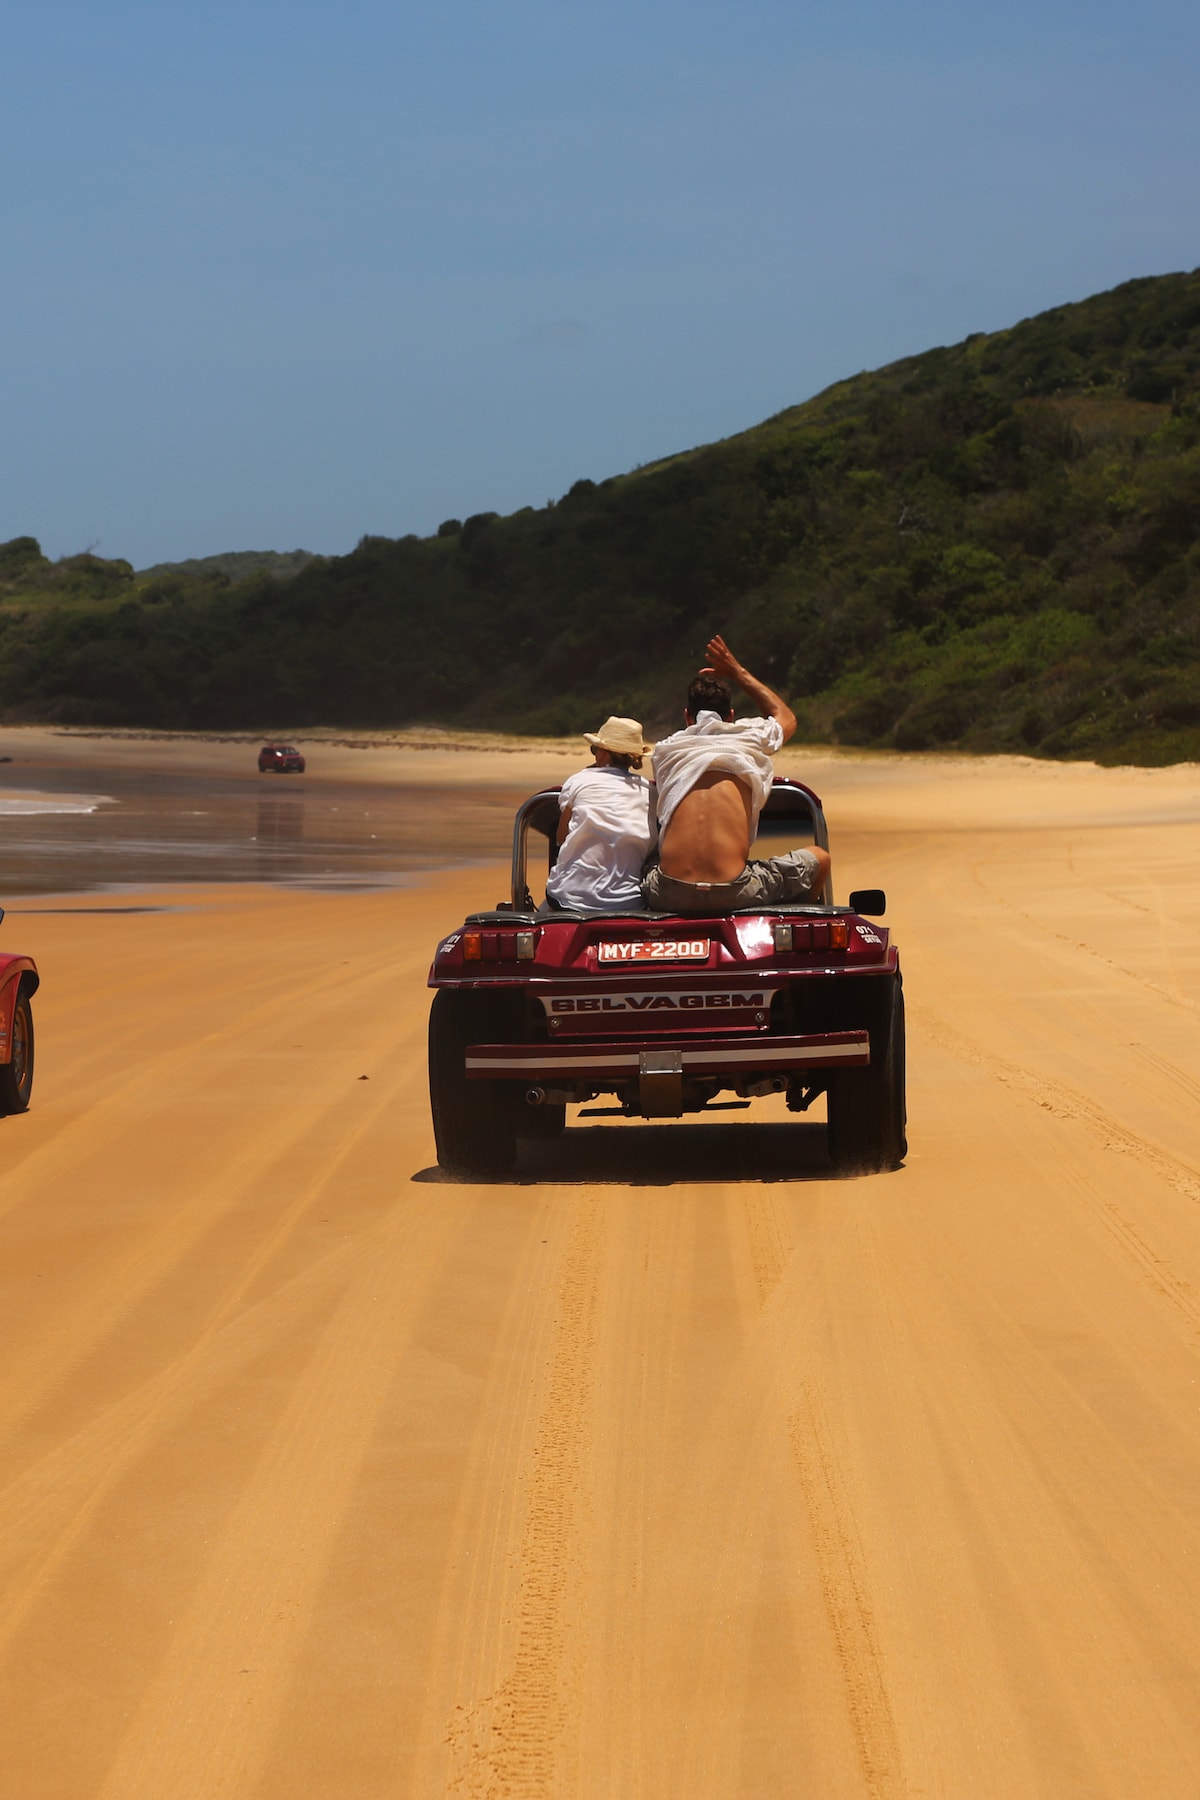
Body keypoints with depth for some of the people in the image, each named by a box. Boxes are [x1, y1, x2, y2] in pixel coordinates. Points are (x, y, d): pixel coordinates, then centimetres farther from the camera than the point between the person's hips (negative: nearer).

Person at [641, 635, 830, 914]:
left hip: (669, 898, 2)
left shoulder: (665, 750, 14)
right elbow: (786, 716, 37)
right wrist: (738, 673, 48)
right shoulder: (750, 739, 11)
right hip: (734, 895, -2)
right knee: (818, 859, 22)